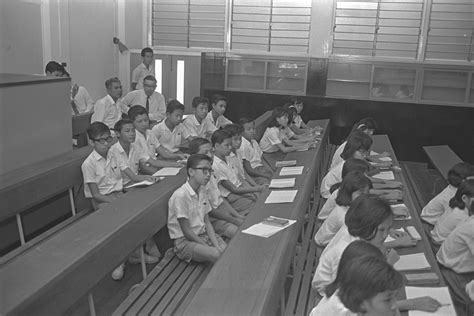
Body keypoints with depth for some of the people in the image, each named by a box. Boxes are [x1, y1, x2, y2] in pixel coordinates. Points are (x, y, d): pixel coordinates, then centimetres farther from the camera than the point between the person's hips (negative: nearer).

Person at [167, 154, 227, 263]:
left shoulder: (202, 191, 7)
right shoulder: (180, 195, -20)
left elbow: (207, 222, 5)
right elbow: (186, 231, -17)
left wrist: (217, 246, -8)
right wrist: (208, 247, -17)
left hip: (203, 235, 7)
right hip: (184, 242, -7)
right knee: (216, 255, -29)